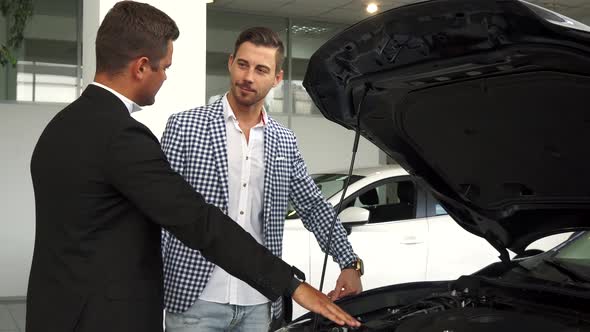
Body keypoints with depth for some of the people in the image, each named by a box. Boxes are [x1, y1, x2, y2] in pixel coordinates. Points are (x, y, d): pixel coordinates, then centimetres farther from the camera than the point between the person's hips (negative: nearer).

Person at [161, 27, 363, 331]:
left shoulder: (284, 142, 9)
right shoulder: (185, 126, -3)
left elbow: (314, 206, 16)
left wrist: (348, 263, 7)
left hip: (258, 305, 4)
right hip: (196, 298, -4)